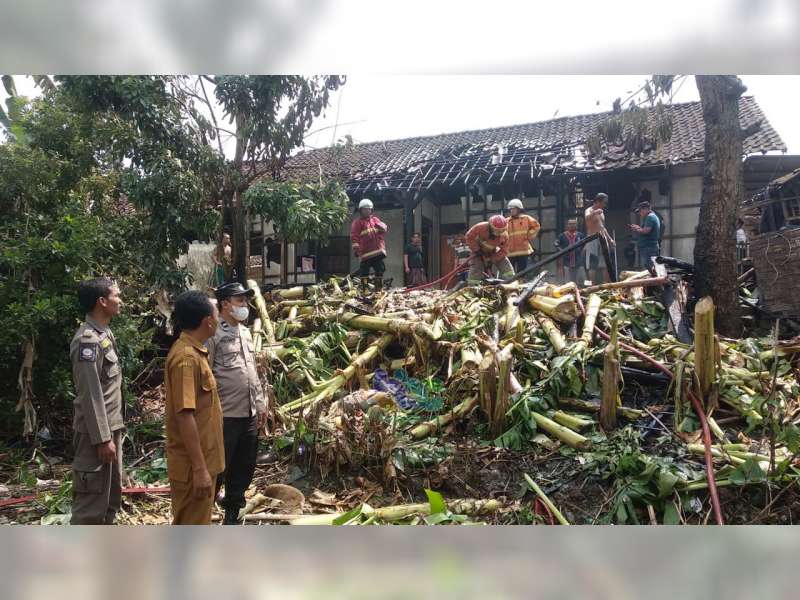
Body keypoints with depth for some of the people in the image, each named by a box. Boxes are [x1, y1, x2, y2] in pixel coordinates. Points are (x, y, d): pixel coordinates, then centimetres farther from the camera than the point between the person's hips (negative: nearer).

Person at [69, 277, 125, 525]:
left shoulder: (105, 334, 11)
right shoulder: (87, 340, -19)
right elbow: (90, 395, -21)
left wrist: (114, 431, 18)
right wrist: (102, 438, -21)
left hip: (111, 427, 10)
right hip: (96, 431, -10)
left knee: (112, 493, 18)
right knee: (91, 498, -3)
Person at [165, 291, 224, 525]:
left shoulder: (193, 352, 11)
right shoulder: (186, 358, -21)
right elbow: (184, 416, -25)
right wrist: (199, 468, -24)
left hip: (201, 459, 10)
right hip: (193, 464, -10)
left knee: (197, 525, 19)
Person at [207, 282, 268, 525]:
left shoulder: (245, 332, 13)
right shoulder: (213, 334, -12)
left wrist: (260, 403, 16)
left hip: (249, 414, 8)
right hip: (225, 416, -8)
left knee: (244, 468, 16)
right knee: (218, 471, 2)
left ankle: (232, 514, 31)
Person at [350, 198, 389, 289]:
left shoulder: (375, 219, 19)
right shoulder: (357, 222, 2)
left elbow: (384, 229, 14)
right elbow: (354, 237, -5)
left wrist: (378, 223, -6)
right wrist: (356, 249, -15)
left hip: (378, 250, 6)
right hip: (366, 252, -5)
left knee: (380, 269, 10)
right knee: (364, 271, -8)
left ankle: (379, 288, 21)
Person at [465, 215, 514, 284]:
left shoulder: (504, 236, -26)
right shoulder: (480, 227, -33)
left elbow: (504, 251, -18)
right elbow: (469, 237, -19)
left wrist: (492, 260, -25)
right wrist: (476, 250, -21)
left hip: (493, 252, 3)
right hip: (479, 251, -3)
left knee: (508, 270, -8)